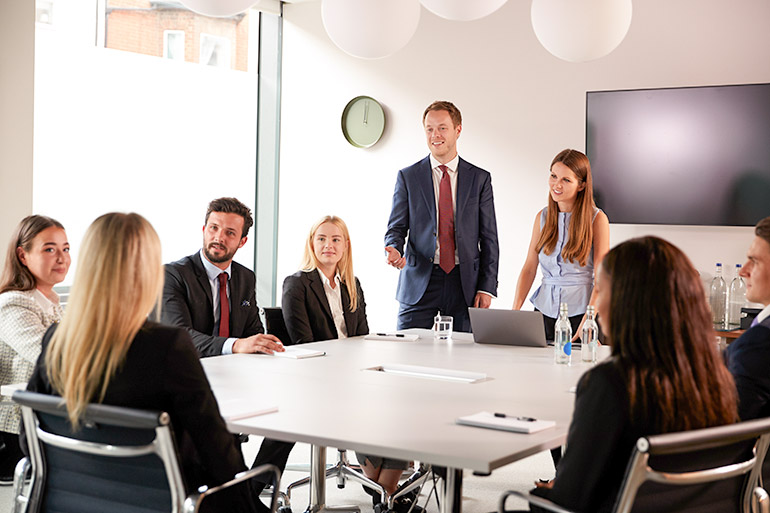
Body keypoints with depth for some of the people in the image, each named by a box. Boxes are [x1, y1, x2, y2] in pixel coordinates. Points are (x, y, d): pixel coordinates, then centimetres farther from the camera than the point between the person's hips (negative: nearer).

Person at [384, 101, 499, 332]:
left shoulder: (480, 178, 7)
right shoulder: (408, 176, 6)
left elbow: (489, 238, 6)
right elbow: (396, 228, 6)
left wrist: (486, 287, -2)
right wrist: (394, 250, -17)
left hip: (464, 285, 0)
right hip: (419, 283, 0)